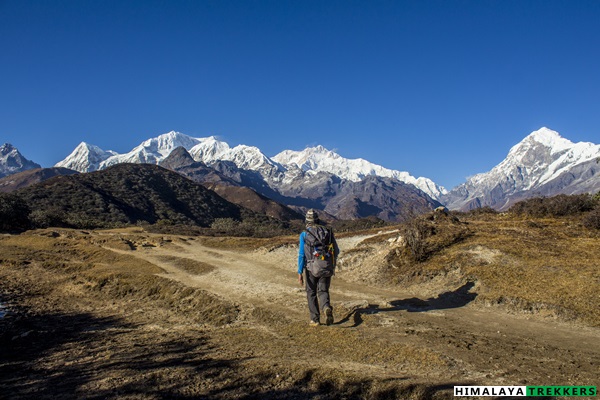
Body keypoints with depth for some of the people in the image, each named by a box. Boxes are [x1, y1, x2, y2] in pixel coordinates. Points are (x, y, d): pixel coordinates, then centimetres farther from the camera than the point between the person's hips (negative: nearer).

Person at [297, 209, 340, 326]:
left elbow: (301, 255, -10)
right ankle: (327, 308, -20)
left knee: (311, 293, 15)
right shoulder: (328, 231, 4)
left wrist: (300, 273, -7)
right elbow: (336, 251, 8)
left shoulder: (304, 234, -4)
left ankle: (315, 319, 17)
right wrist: (331, 260, 28)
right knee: (323, 291, 10)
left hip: (311, 268, -2)